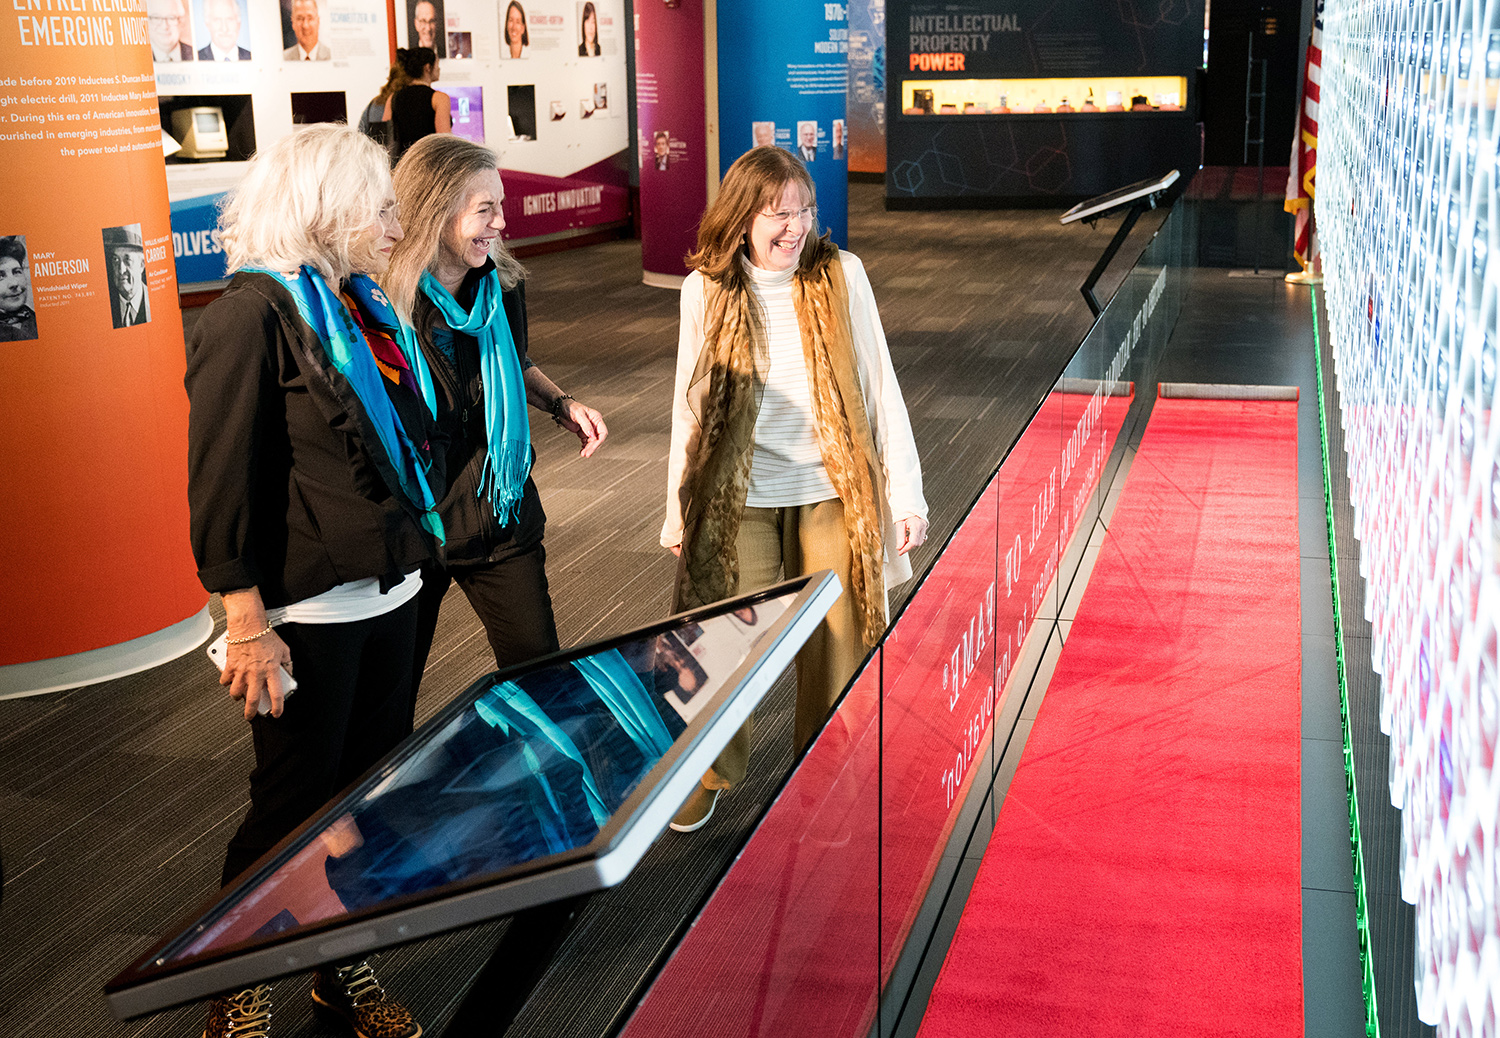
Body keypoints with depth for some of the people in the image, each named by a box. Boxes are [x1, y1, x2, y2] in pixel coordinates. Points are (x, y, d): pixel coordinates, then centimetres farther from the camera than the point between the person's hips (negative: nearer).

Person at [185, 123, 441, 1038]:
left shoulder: (365, 306, 11)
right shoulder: (255, 315, -15)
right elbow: (223, 483, -17)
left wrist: (412, 555, 22)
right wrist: (249, 626, -19)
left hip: (390, 593, 8)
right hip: (308, 612, -8)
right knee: (296, 808, 5)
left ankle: (347, 963, 34)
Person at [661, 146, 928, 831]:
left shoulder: (841, 275, -5)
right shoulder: (706, 289, -4)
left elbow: (879, 387, -1)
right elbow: (691, 406, 5)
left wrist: (906, 492, -3)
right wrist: (678, 509, 9)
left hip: (831, 492, 0)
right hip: (738, 497, 0)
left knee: (837, 643, 8)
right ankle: (709, 772, 31)